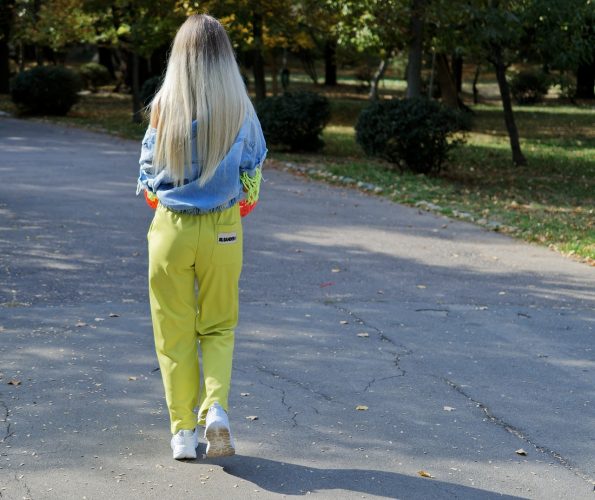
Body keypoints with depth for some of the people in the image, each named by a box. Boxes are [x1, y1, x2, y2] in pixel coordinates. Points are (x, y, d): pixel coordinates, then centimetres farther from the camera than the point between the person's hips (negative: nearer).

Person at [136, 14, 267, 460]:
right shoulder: (239, 107, -7)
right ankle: (216, 406, -3)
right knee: (218, 327, 17)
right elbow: (255, 164, 6)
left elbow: (149, 167, 2)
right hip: (223, 229, 1)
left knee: (175, 334, 11)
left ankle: (184, 431, 15)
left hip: (171, 226, -1)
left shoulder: (165, 105, -10)